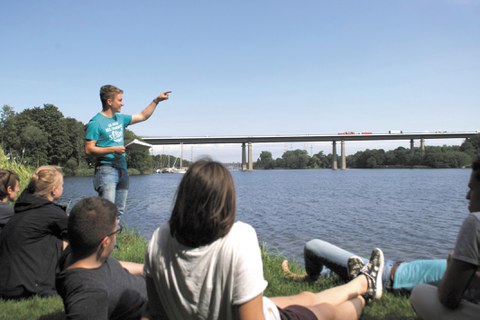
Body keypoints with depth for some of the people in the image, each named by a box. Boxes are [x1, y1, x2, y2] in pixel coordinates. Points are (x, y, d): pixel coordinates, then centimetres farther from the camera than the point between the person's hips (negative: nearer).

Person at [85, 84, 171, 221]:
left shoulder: (120, 118, 14)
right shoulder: (96, 123, -8)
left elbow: (143, 116, 25)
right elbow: (89, 150, -12)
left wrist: (156, 100, 21)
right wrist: (113, 149, -16)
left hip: (122, 170, 8)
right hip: (106, 170, -8)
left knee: (119, 210, 10)